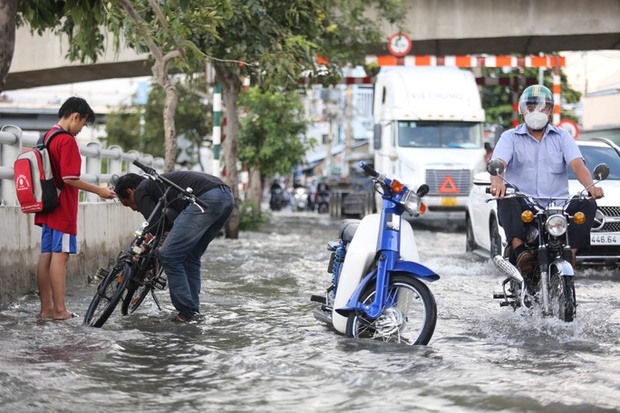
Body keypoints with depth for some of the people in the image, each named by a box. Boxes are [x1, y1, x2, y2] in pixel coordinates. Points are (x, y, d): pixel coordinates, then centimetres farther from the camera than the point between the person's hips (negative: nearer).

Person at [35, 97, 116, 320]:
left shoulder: (47, 136, 13)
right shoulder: (67, 140, -15)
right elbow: (69, 178, -21)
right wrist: (99, 190, -13)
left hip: (47, 207, 9)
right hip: (62, 209, -9)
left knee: (46, 255, 8)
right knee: (60, 255, -7)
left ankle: (46, 308, 12)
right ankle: (59, 310, -5)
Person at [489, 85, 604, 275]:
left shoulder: (562, 136, 15)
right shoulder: (510, 137, 10)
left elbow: (577, 164, -1)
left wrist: (590, 186, -25)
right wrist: (497, 180, -36)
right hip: (522, 206, -1)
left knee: (588, 205, -23)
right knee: (506, 201, -32)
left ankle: (570, 253, -26)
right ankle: (520, 251, -40)